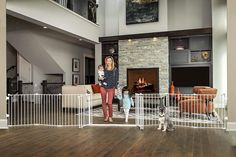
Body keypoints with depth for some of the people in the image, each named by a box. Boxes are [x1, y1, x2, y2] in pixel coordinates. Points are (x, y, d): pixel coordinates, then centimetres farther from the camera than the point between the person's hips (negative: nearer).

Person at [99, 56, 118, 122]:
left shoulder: (115, 70, 3)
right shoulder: (104, 69, 9)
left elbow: (116, 80, 1)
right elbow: (100, 78, 15)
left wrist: (116, 88, -5)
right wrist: (100, 78, -9)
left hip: (111, 88, -2)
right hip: (103, 87, 3)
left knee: (109, 103, -7)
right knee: (104, 103, 5)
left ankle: (110, 117, 12)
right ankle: (106, 116, 20)